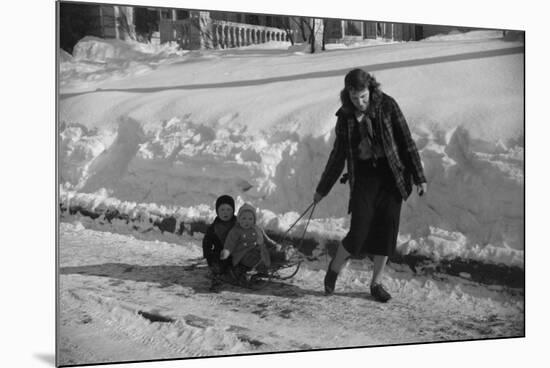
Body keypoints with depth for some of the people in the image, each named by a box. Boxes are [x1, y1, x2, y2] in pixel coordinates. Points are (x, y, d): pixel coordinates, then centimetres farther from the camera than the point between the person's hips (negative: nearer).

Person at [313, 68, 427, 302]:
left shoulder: (387, 106, -5)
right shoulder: (345, 116, 2)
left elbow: (406, 142, -2)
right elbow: (338, 154, 12)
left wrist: (419, 177, -5)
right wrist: (322, 189, 17)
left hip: (391, 176, 0)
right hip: (363, 177, 0)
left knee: (387, 231, 1)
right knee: (359, 233, -10)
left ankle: (376, 283, 17)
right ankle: (335, 268, 18)